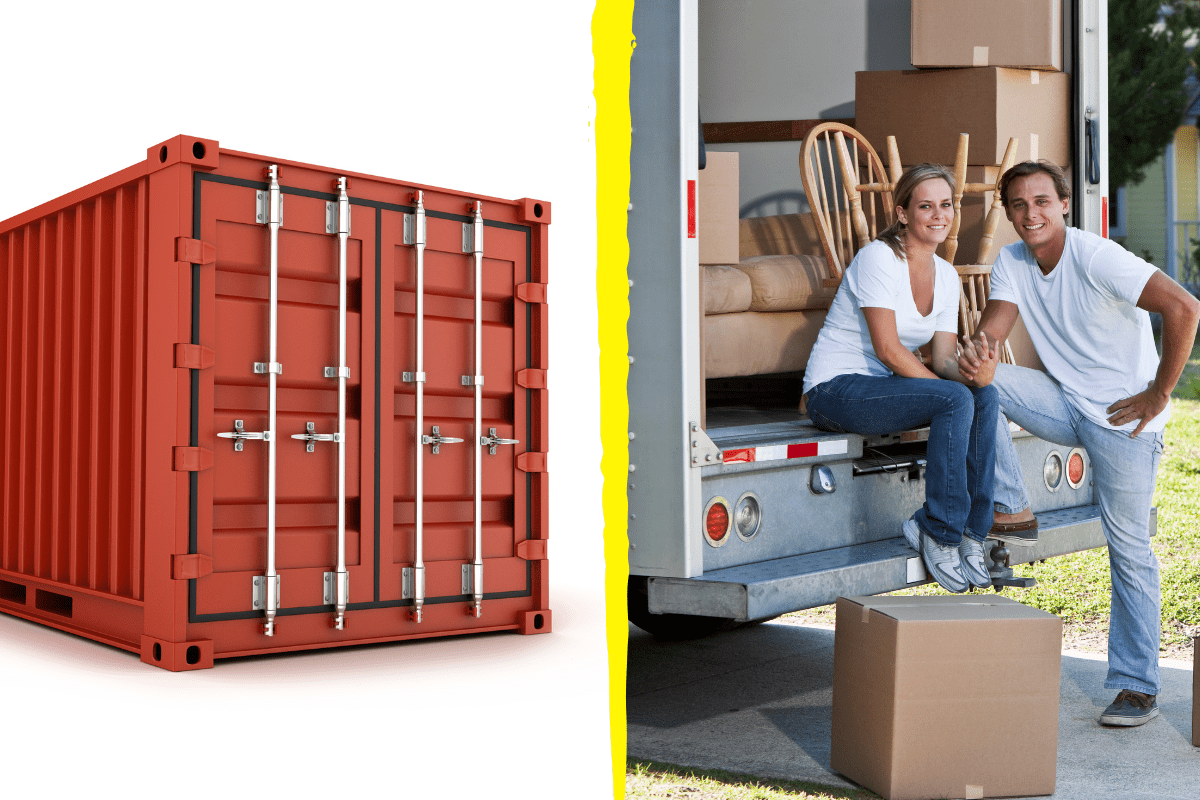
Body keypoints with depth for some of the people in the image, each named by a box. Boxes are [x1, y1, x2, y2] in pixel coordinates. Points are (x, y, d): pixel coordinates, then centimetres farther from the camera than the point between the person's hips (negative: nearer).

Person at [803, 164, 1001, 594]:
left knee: (985, 397, -17)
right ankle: (939, 534, -18)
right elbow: (887, 349, -19)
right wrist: (944, 389, -22)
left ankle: (970, 531, -11)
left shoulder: (947, 275, 10)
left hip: (884, 388, 7)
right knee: (956, 400, -27)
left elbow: (945, 357, 2)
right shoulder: (878, 257, -14)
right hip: (835, 391, -7)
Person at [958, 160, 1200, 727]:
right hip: (1065, 403, 6)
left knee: (1129, 549, -3)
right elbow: (992, 327, -8)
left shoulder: (1097, 257, -19)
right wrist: (973, 353, -33)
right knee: (977, 381, -16)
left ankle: (1137, 687, 7)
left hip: (1122, 416, -6)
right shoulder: (1011, 262, 2)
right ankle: (1008, 506, -4)